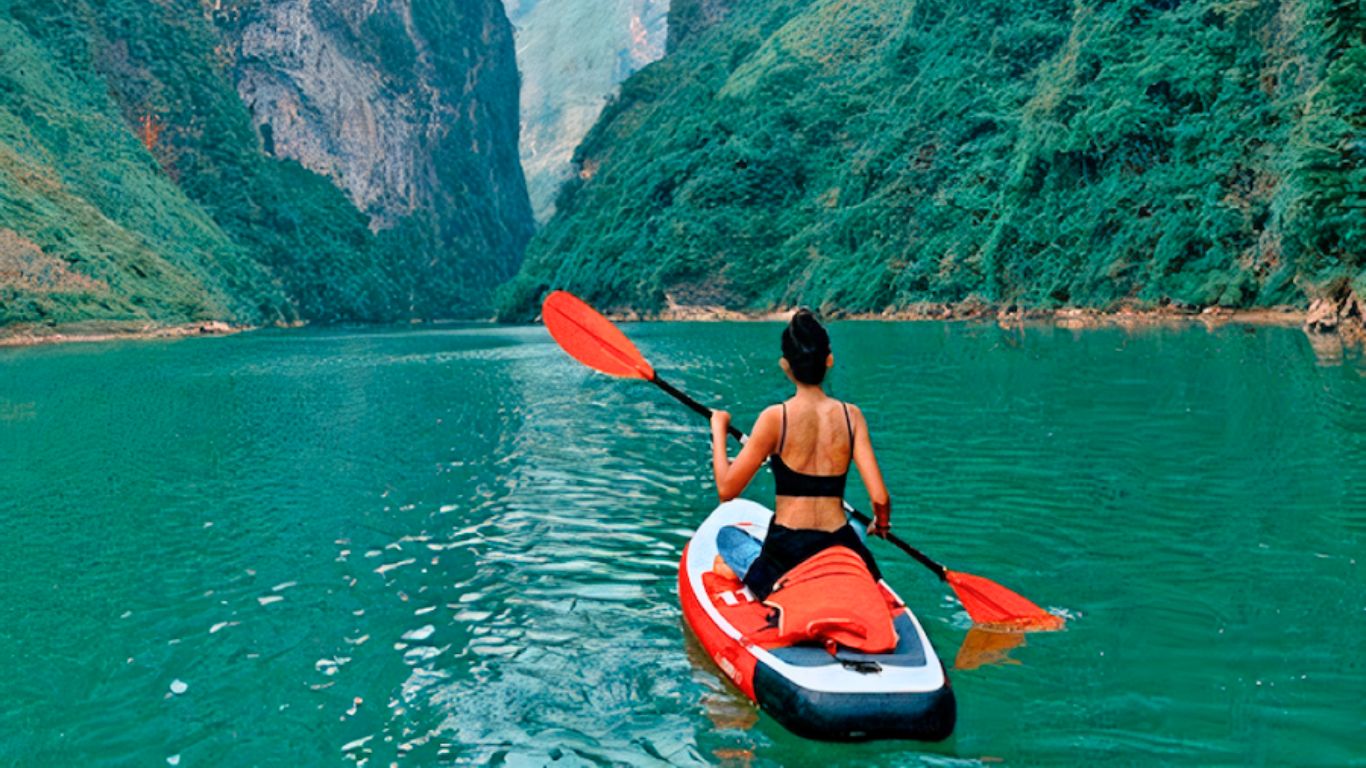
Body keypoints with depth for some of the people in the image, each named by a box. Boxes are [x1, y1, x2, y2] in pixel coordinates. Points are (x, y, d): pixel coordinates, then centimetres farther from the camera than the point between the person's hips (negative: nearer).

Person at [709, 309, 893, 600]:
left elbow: (727, 489, -8)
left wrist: (718, 429, 5)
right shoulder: (851, 415, -3)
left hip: (785, 558, -3)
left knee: (726, 535, 29)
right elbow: (880, 499, -7)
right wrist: (881, 524, 16)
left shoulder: (775, 417, -12)